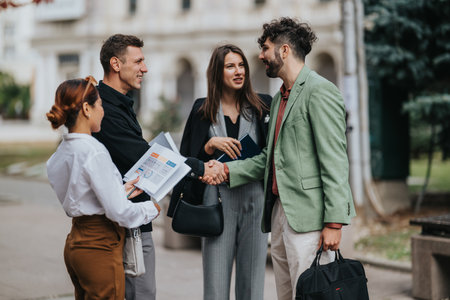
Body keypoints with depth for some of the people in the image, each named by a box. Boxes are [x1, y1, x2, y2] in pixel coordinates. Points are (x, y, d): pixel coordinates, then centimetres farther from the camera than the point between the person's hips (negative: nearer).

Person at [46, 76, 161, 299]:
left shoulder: (60, 153, 8)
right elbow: (119, 212, -19)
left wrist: (121, 192, 16)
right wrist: (152, 209, -2)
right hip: (100, 249, -9)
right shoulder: (94, 153, -19)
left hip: (74, 245, 9)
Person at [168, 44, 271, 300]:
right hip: (218, 199, 0)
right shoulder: (203, 110, 8)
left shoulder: (263, 107, 8)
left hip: (255, 200, 1)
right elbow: (188, 160, 7)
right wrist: (211, 145, -9)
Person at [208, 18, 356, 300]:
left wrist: (334, 222, -19)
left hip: (308, 215, -9)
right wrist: (227, 169, 9)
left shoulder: (320, 91, -9)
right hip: (280, 212, 9)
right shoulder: (279, 98, 21)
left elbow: (335, 162, -15)